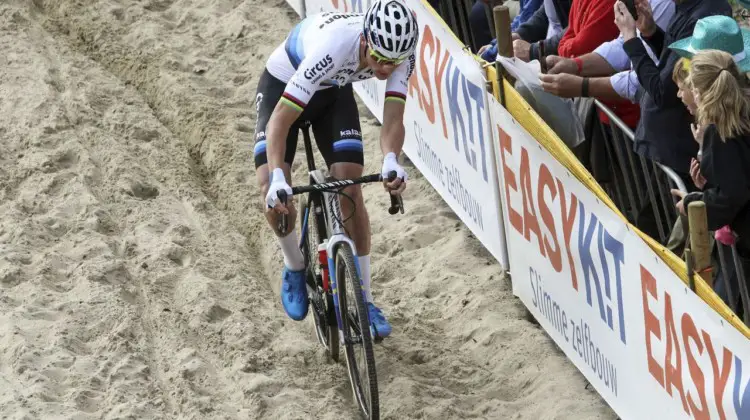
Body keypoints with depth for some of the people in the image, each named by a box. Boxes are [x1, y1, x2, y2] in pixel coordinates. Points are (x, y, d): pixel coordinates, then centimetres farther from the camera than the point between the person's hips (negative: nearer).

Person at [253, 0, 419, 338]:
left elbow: (393, 118, -32)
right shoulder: (333, 47, -44)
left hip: (334, 92, 3)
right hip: (282, 85, -3)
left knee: (350, 190, -10)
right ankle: (295, 268, 10)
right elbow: (280, 121, -43)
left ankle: (365, 301, 1)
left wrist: (391, 161, -54)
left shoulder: (400, 53, -30)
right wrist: (277, 179, -55)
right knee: (272, 193, -19)